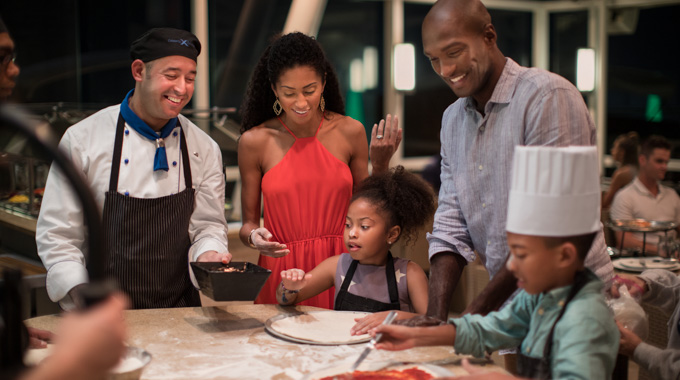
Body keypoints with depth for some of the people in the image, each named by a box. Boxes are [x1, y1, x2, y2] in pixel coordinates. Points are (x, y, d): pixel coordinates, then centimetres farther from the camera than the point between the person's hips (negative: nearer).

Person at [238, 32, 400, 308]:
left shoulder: (350, 132, 2)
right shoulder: (254, 142, -2)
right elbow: (248, 222, 5)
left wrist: (380, 165, -4)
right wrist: (254, 236, -16)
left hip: (339, 267, 1)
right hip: (281, 272, -1)